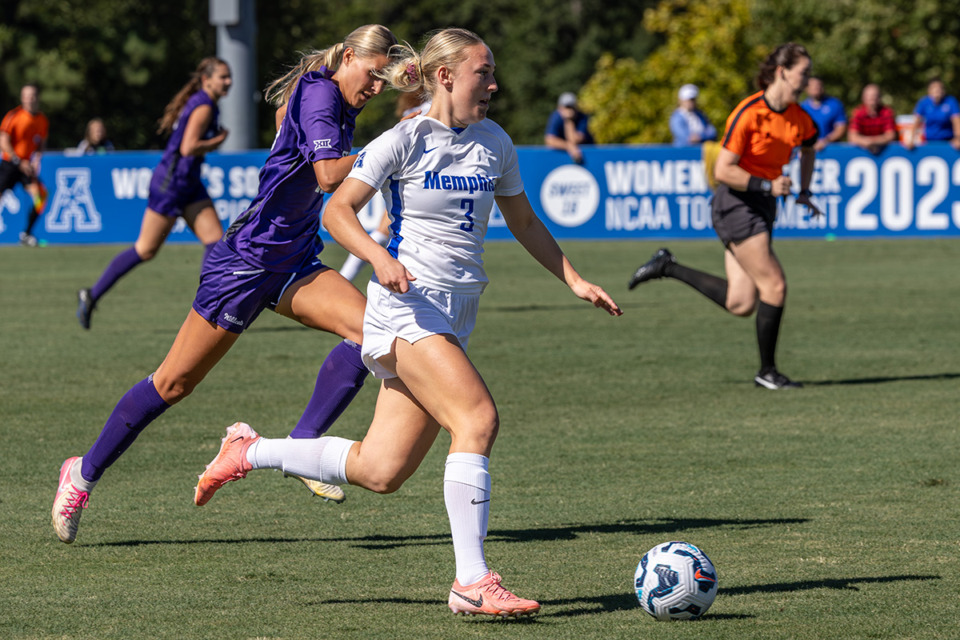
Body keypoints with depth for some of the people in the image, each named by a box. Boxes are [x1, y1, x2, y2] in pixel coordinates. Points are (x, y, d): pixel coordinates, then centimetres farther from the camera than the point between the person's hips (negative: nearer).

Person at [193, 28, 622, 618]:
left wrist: (575, 281, 13)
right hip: (407, 304, -7)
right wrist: (380, 258, -26)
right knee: (479, 419, -25)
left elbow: (525, 223, 24)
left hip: (454, 318, 7)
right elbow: (337, 211, -8)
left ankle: (250, 451, 23)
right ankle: (472, 581, -24)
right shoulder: (405, 141, -6)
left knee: (380, 471, 4)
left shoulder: (494, 144, 12)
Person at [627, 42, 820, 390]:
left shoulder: (799, 119, 3)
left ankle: (668, 267, 17)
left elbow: (808, 149, 28)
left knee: (740, 304, 1)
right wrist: (767, 186, -24)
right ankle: (767, 371, 3)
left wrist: (804, 192, 20)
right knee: (774, 286, -11)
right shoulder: (748, 114, -19)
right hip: (736, 203, -8)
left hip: (763, 206, 8)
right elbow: (723, 171, -20)